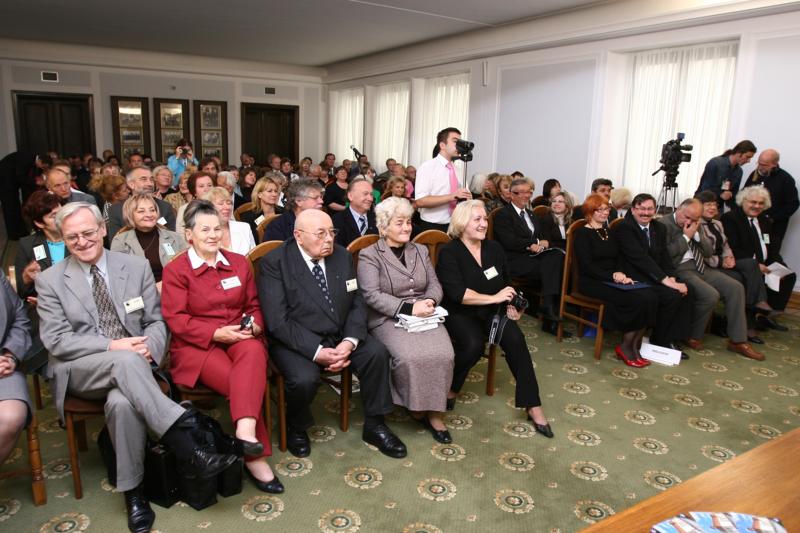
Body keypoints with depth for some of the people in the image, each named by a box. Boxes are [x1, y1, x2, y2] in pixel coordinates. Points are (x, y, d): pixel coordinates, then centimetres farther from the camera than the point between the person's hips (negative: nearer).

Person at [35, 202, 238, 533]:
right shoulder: (49, 281, 2)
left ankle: (133, 492, -17)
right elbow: (55, 341, -4)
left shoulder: (137, 267, 5)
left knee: (122, 401, -35)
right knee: (124, 361, -36)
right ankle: (188, 449, -36)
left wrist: (149, 348, -17)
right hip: (80, 371, -1)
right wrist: (112, 346, -18)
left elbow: (157, 321, 6)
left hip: (131, 365, 1)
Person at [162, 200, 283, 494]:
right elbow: (176, 319, -5)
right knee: (242, 381, -30)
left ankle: (246, 432, -47)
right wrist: (215, 333, -18)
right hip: (197, 345, -3)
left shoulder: (239, 263, 15)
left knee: (253, 352, -36)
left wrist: (254, 326, -7)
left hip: (240, 338, 3)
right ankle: (255, 456, -20)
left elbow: (253, 306, 17)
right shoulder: (175, 270, 3)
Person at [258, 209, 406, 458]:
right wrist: (317, 351, -25)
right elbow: (277, 321, -17)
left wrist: (349, 342, -15)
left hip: (340, 335, 5)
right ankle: (296, 428, 5)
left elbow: (357, 304, 3)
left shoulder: (342, 256, 3)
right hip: (297, 341, -4)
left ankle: (374, 426, 4)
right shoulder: (274, 263, -12)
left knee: (377, 352, -18)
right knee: (305, 379, -31)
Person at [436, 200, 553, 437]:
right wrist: (494, 298, -20)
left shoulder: (494, 248, 9)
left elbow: (507, 282, 17)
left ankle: (533, 406, -16)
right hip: (460, 313, -4)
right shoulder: (449, 252, -8)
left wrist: (510, 305, -2)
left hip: (493, 311, 5)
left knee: (516, 339, -24)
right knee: (473, 344, -33)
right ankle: (450, 389, -4)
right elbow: (457, 293, -19)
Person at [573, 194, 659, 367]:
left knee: (650, 297, -20)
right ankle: (626, 346, -10)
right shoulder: (583, 233, -2)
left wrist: (621, 274, -8)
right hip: (592, 282, -7)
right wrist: (613, 275, -20)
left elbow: (619, 258, 13)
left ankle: (633, 346, -13)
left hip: (612, 280, 7)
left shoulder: (610, 232, 20)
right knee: (637, 300, -27)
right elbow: (586, 265, -12)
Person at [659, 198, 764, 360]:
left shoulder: (694, 225, 16)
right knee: (711, 295, -28)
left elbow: (708, 251, 13)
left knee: (735, 287, -6)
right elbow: (668, 254, -19)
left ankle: (737, 341, -1)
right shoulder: (663, 224, -9)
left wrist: (696, 233, -1)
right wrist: (686, 236, -12)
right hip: (680, 270, -9)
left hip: (700, 268, 9)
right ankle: (692, 336, -3)